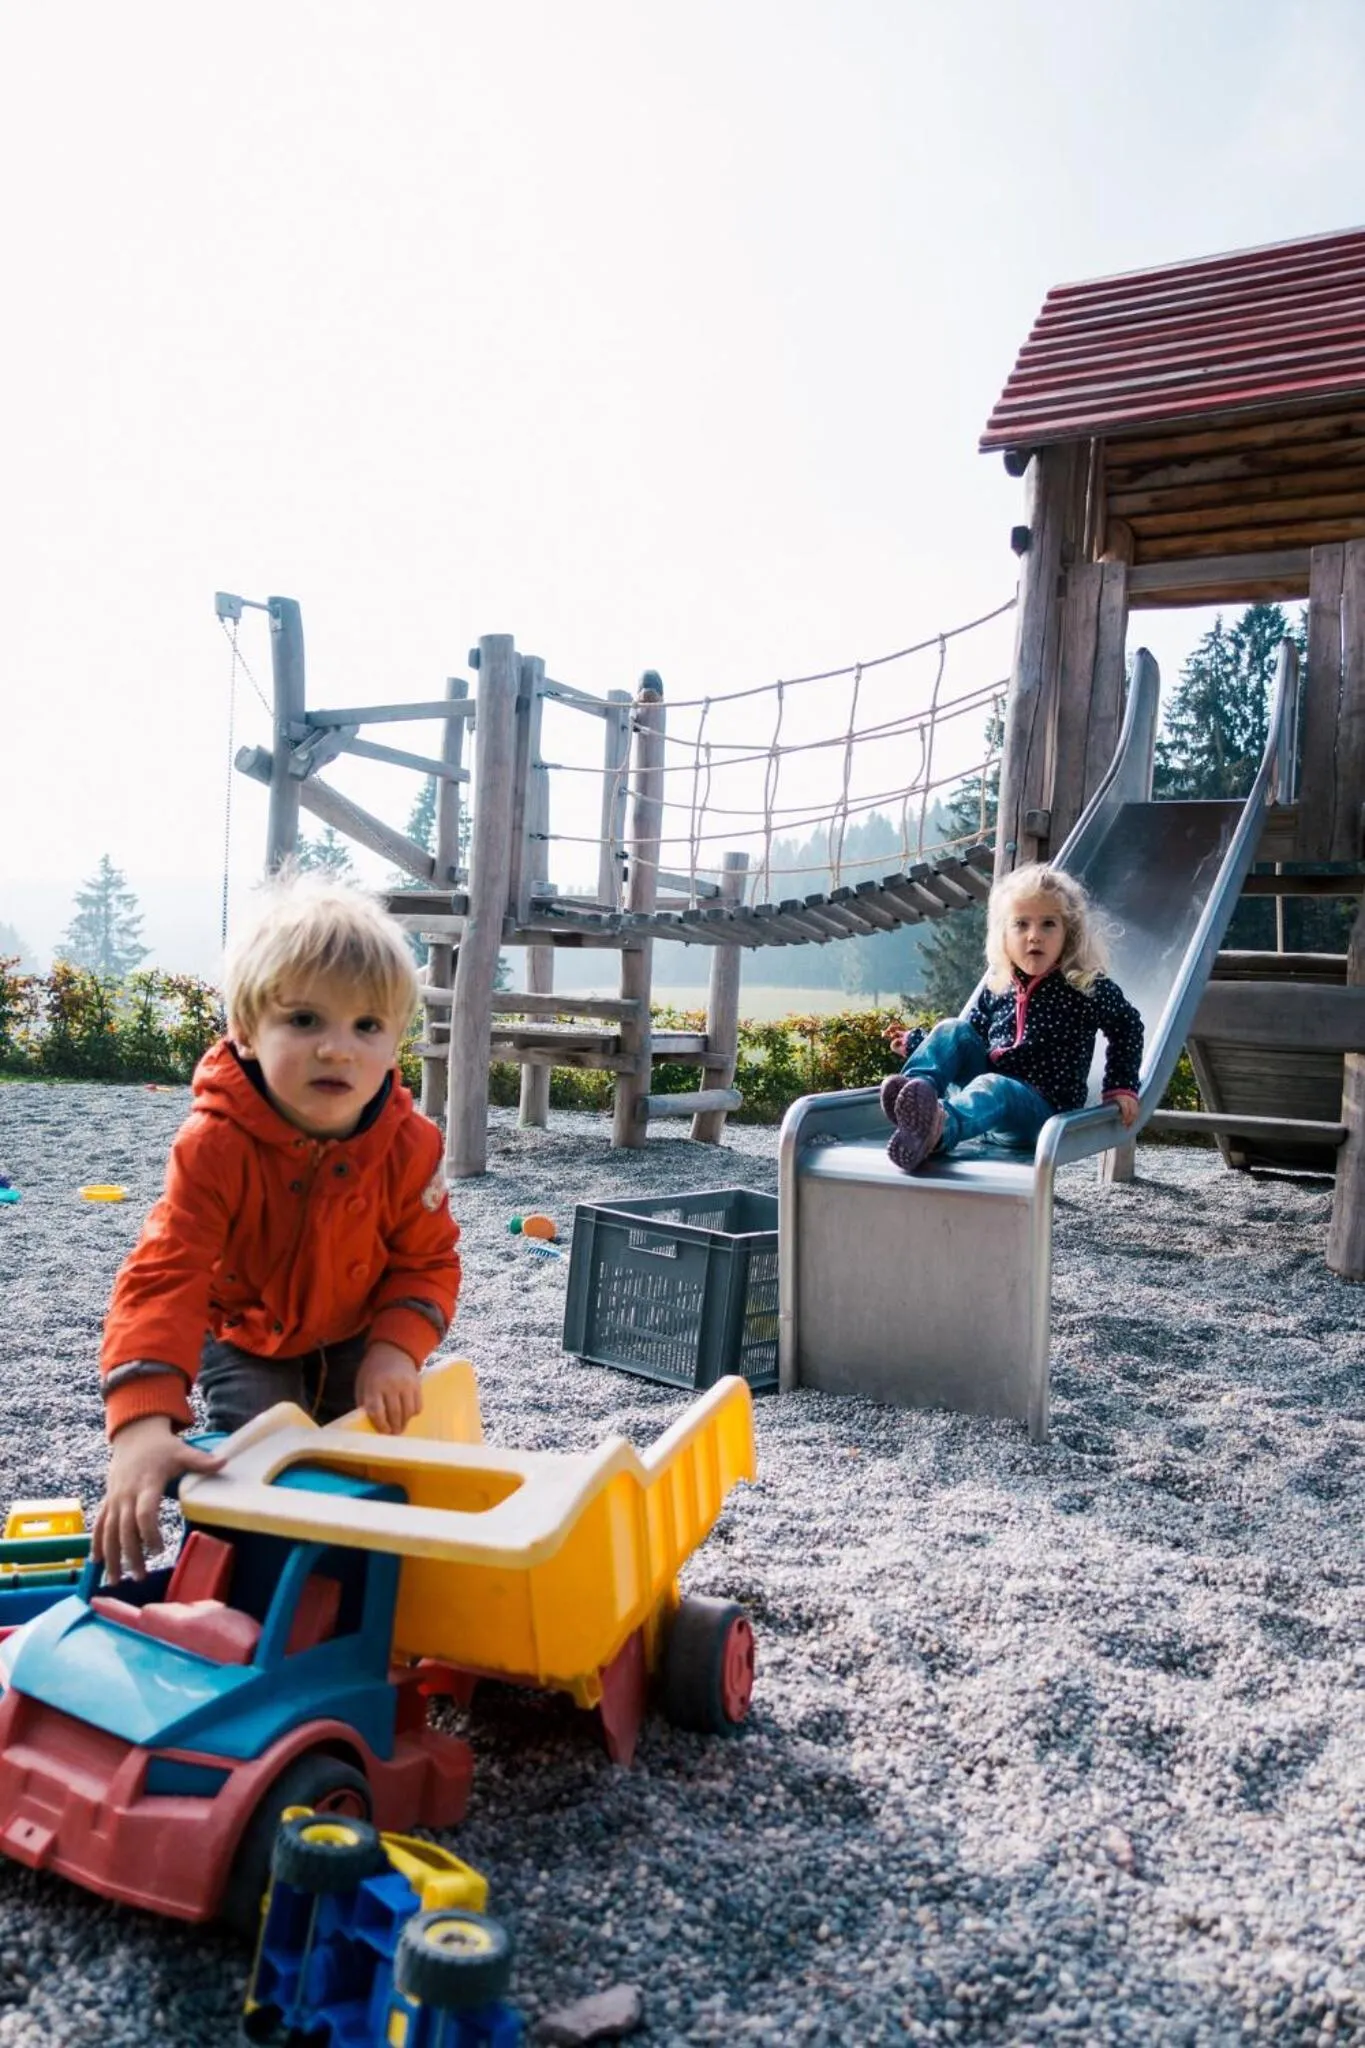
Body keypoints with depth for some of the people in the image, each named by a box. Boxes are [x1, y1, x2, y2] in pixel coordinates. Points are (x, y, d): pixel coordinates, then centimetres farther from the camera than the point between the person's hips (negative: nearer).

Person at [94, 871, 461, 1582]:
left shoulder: (409, 1145, -24)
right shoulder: (214, 1146, -34)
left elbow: (428, 1261, -11)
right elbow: (162, 1277, -41)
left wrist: (396, 1349, -30)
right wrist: (142, 1423, -53)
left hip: (355, 1340, 3)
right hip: (242, 1341, -2)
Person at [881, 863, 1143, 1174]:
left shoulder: (1086, 988, -4)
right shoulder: (996, 988, 8)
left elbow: (1127, 1025, 10)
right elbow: (970, 1035, 22)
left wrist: (1122, 1087, 5)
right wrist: (915, 1043, 12)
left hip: (1042, 1111, -5)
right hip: (985, 1087, 6)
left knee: (993, 1086, -38)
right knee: (953, 1029, -11)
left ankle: (940, 1128, -71)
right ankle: (916, 1089, -38)